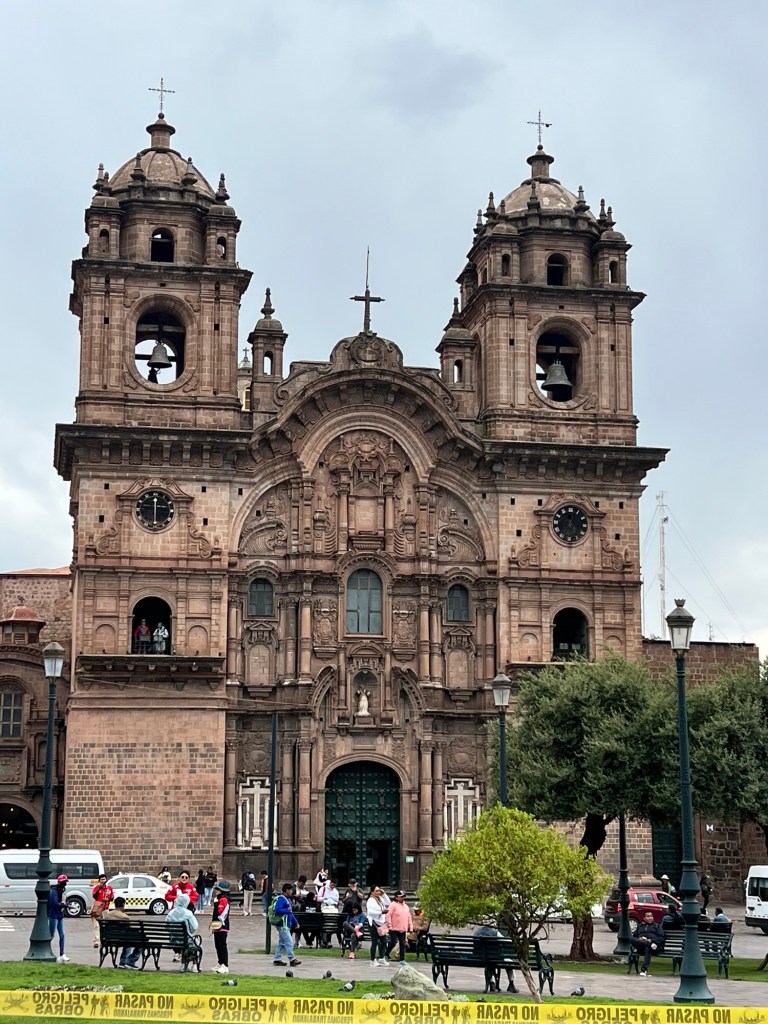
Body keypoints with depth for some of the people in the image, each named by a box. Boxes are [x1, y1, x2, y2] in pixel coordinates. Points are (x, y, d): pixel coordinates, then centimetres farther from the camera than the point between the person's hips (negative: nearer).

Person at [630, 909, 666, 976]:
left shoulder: (657, 926, 26)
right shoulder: (640, 926, 33)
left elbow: (661, 938, 10)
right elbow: (634, 937, 23)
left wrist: (651, 940, -8)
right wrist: (639, 939, -1)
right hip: (641, 947, 2)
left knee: (648, 948, -40)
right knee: (631, 939, -30)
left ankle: (644, 969, -52)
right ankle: (650, 945, -39)